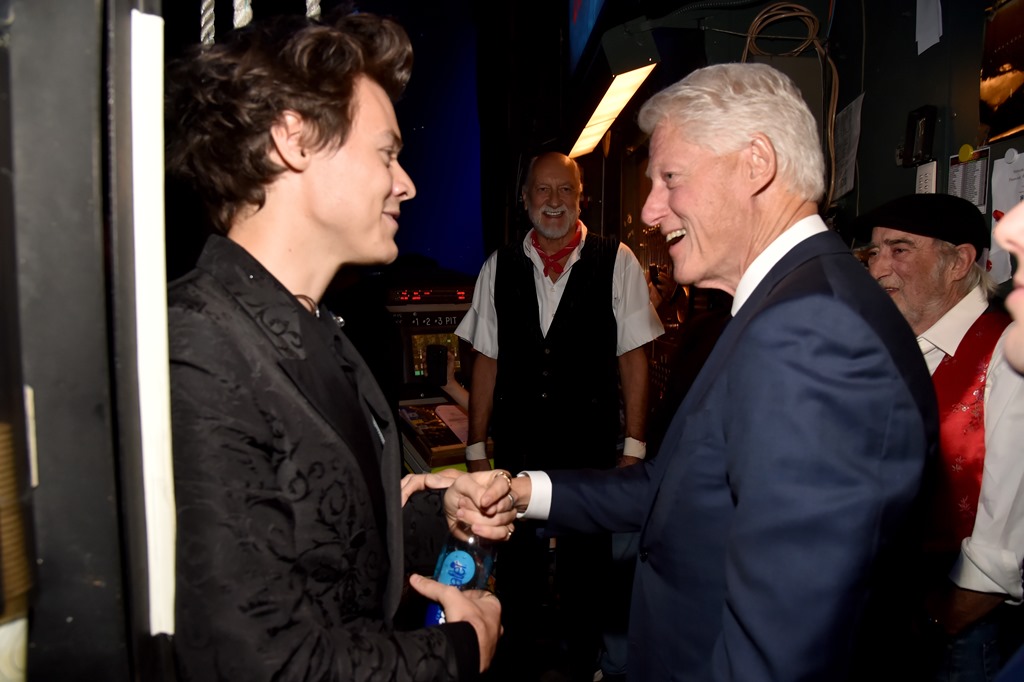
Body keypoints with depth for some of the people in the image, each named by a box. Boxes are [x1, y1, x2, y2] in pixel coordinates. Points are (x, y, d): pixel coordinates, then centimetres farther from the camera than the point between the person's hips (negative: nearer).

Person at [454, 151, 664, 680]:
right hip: (517, 452, 2)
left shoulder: (617, 263, -3)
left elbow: (633, 359, -2)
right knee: (517, 572, 15)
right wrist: (477, 451, 6)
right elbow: (486, 362, 5)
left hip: (592, 454, -1)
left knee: (586, 576, 12)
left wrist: (634, 449, -5)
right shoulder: (499, 268, 3)